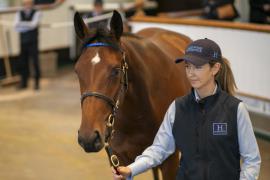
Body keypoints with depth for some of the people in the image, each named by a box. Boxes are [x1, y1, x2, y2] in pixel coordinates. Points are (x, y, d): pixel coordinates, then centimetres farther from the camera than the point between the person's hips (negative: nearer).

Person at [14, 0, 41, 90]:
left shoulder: (36, 13, -3)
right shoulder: (19, 14, 5)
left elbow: (33, 24, -17)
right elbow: (16, 27, -7)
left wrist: (22, 24, -14)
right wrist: (28, 25, -17)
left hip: (33, 42, -3)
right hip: (23, 42, 3)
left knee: (35, 62, -2)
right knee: (23, 62, 4)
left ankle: (37, 82, 8)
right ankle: (23, 82, 14)